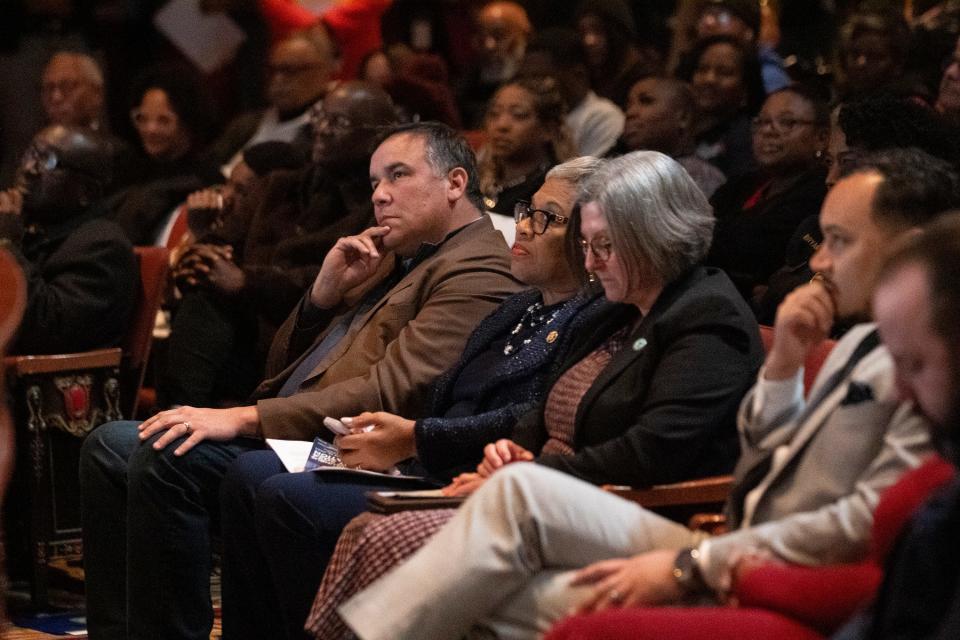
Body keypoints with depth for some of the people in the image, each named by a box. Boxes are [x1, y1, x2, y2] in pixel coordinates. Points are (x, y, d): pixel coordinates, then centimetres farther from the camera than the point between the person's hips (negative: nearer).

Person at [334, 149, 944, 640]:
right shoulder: (861, 343, 19)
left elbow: (870, 519, -23)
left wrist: (688, 566, -19)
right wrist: (782, 367, 4)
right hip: (735, 555, 9)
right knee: (519, 489, -3)